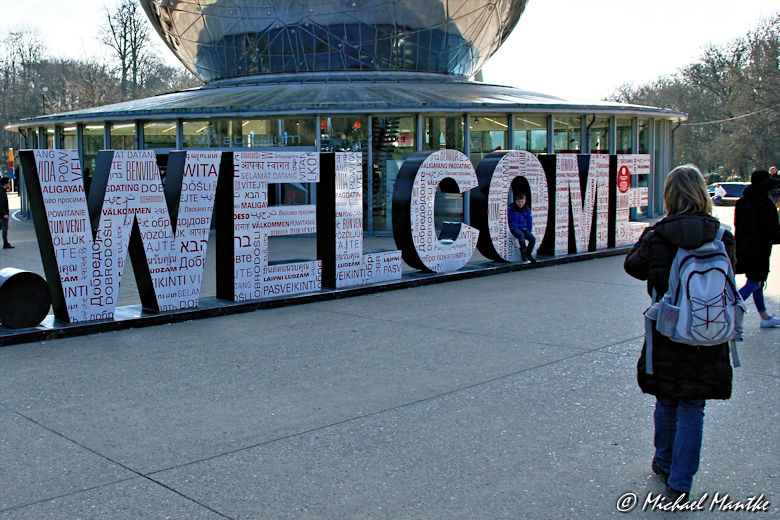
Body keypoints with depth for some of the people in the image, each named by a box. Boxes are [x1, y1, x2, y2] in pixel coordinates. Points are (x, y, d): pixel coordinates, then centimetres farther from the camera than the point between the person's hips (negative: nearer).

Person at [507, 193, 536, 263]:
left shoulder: (527, 209, 11)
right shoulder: (511, 208, 1)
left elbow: (530, 221, 18)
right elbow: (507, 220, 5)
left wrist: (529, 231, 9)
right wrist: (509, 229, -5)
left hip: (524, 228, 4)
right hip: (515, 228, -4)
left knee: (532, 238, -22)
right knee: (521, 235, -37)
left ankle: (529, 254, -1)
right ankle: (523, 253, -25)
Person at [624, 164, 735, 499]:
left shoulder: (657, 237, -12)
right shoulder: (722, 237, -8)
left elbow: (633, 265, 4)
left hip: (666, 334, 0)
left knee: (666, 403, 19)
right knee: (692, 410, 7)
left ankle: (665, 464, 37)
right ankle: (680, 482, 11)